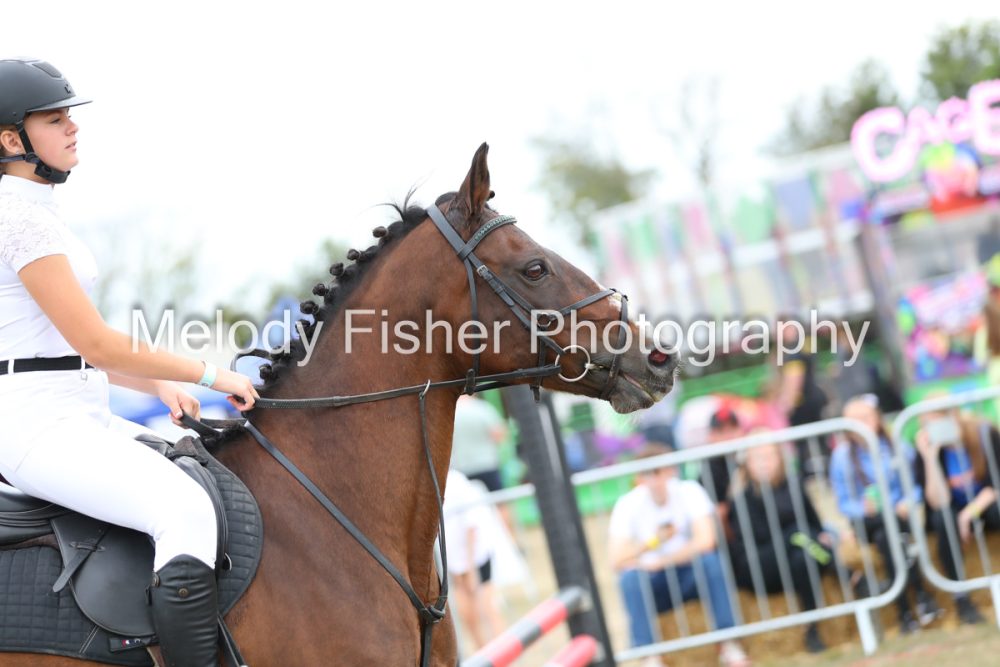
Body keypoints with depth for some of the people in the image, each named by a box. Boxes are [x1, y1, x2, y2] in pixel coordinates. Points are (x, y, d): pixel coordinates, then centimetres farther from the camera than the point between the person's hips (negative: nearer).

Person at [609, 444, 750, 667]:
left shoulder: (689, 491, -14)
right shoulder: (627, 505, -12)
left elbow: (705, 541, -26)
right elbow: (617, 561, -19)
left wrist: (660, 562, -25)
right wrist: (652, 542, -29)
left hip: (692, 575, 0)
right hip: (653, 585, 0)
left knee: (710, 559, -31)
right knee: (629, 577, -31)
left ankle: (728, 644, -23)